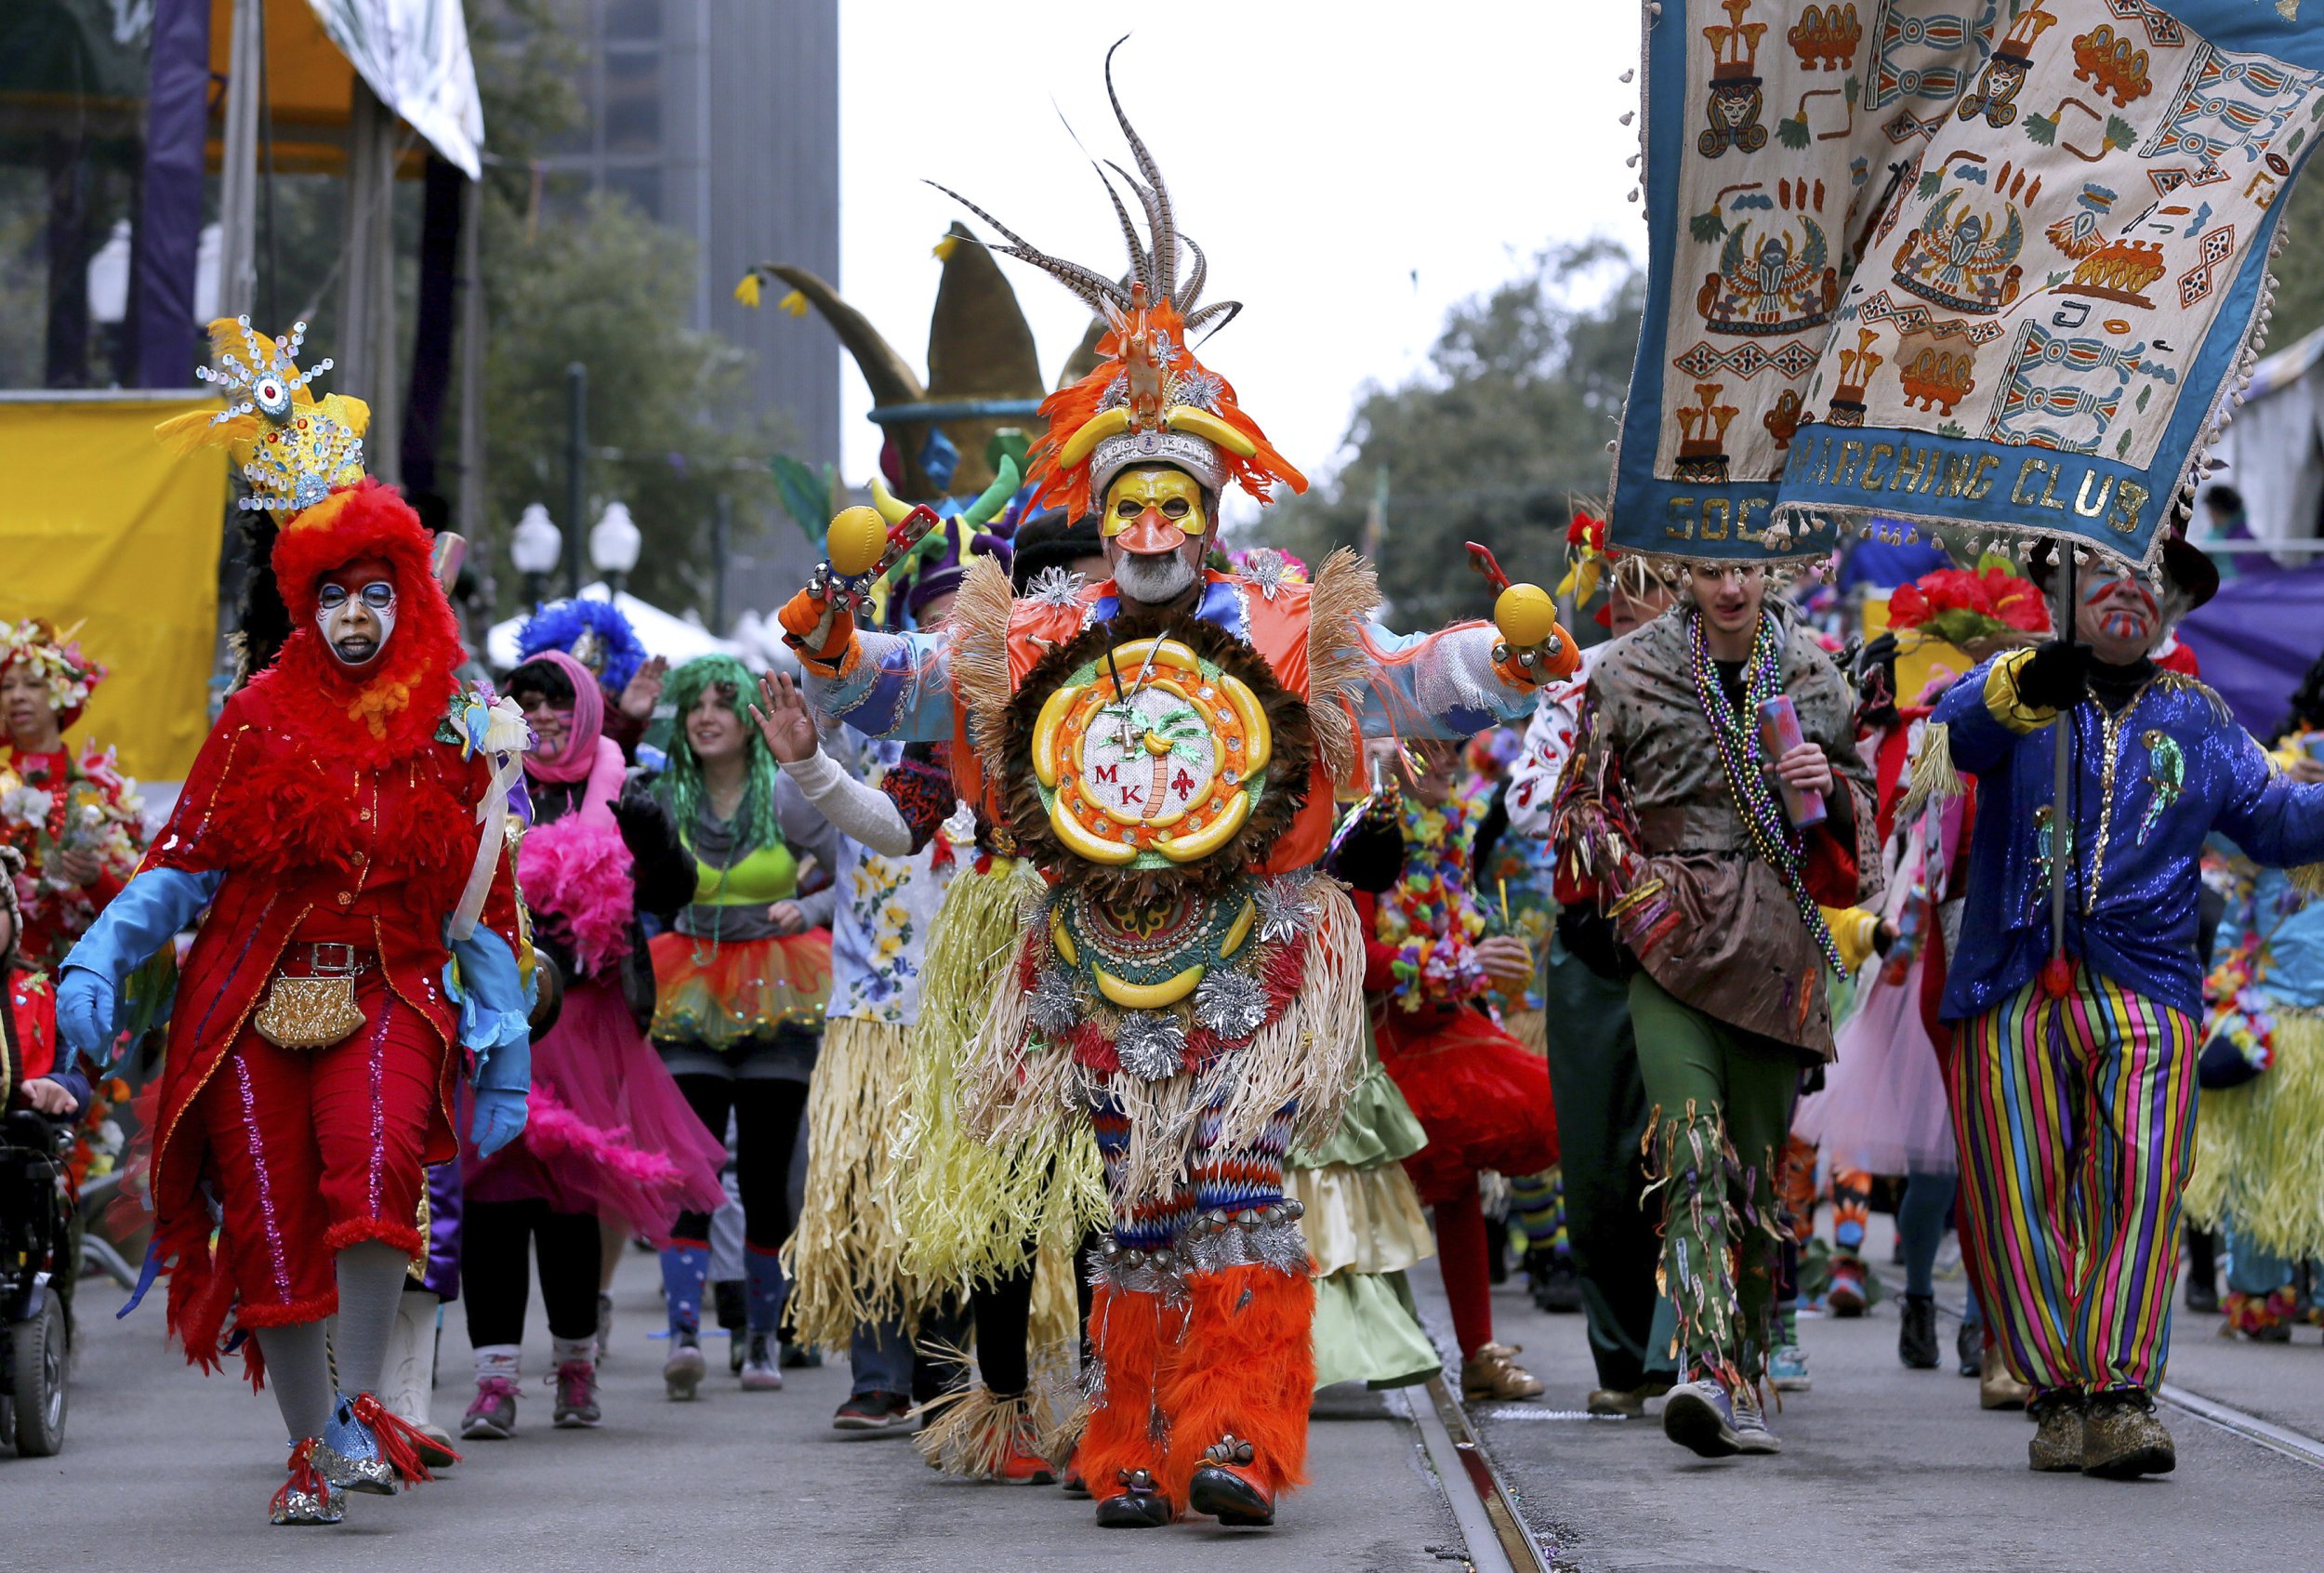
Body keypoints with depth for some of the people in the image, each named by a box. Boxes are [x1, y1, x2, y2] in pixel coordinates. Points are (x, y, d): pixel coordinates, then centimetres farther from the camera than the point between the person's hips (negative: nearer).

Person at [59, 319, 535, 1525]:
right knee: (270, 1224, -2)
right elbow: (184, 860, 6)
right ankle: (312, 1449, 11)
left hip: (388, 995, -1)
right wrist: (97, 959, -8)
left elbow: (484, 905, 9)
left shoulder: (454, 736, 6)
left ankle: (360, 1402, -14)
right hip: (253, 998, 1)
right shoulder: (261, 716, 6)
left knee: (374, 1164, -27)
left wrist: (503, 1053, 4)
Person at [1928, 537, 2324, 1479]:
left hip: (2146, 990, 1)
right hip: (2015, 992, -1)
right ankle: (2060, 1395, 3)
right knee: (2023, 1194, -3)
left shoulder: (2195, 719, 19)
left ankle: (2122, 1394, -15)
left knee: (2139, 1189, -12)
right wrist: (2027, 688, -36)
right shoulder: (2021, 688, 9)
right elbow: (1961, 729, -14)